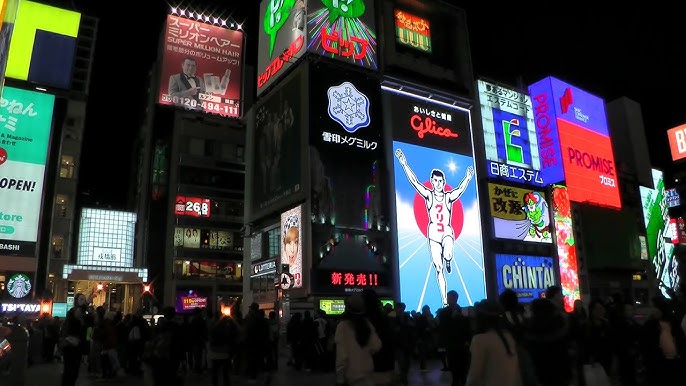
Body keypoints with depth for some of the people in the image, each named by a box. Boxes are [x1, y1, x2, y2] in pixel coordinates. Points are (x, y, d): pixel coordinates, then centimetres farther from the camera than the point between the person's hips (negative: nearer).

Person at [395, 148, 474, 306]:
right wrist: (404, 164, -15)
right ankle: (445, 301, 12)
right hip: (433, 233, 1)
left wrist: (468, 178, -21)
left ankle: (448, 262, 10)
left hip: (447, 232, -1)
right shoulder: (428, 195, 1)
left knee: (447, 256, -31)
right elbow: (414, 182, -8)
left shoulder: (449, 197, 4)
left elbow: (461, 188, -8)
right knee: (438, 269, 2)